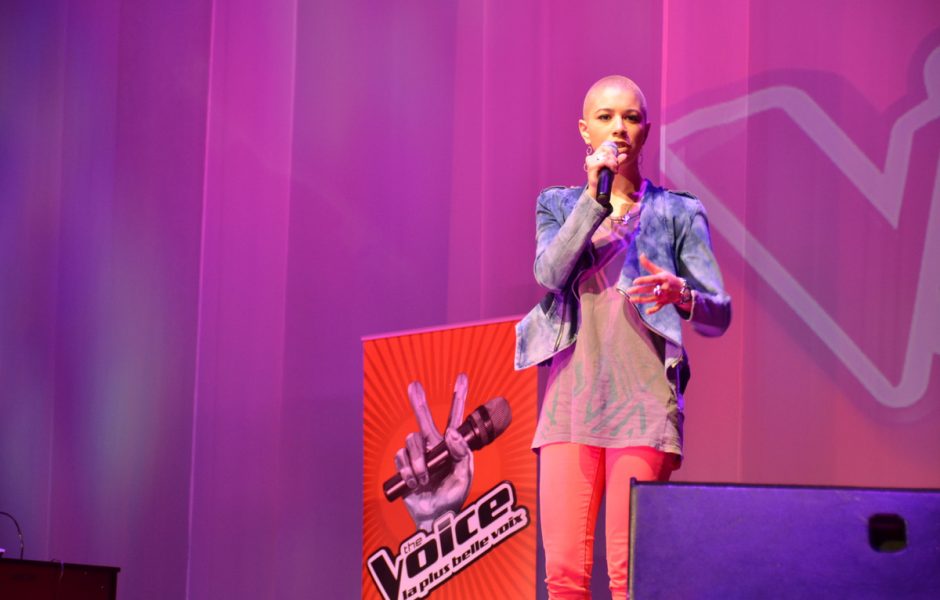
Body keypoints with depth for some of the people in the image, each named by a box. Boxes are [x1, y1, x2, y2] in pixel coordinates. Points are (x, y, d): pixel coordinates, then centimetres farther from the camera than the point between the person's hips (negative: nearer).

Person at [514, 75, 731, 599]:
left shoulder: (678, 213, 8)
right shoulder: (558, 205, 15)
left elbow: (720, 315, 2)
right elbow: (550, 273, -6)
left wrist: (682, 296, -20)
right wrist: (595, 198, -13)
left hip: (642, 404, -2)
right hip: (570, 402, 2)